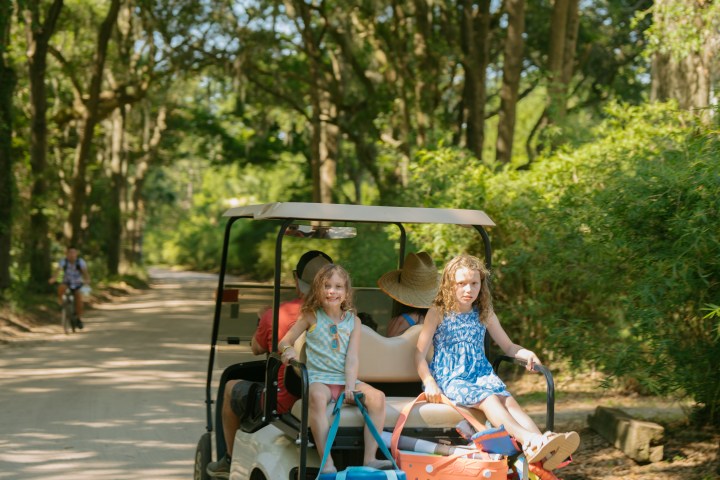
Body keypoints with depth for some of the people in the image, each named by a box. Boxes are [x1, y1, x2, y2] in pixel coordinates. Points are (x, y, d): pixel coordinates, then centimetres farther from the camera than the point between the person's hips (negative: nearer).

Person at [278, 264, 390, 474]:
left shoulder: (353, 320, 9)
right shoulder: (311, 316, 6)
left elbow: (352, 358, 0)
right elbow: (284, 342, 7)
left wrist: (350, 387, -14)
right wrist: (288, 349, -18)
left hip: (345, 379, 3)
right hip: (319, 379, -3)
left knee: (378, 397, -23)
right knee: (317, 397, -38)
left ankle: (369, 459, -20)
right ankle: (327, 464, -42)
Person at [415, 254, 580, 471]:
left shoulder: (485, 314, 14)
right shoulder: (438, 313, 3)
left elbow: (508, 346, 19)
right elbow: (420, 353, 0)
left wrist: (526, 354, -3)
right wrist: (429, 382, -16)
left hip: (480, 373, 4)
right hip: (449, 377, -4)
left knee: (508, 400, -29)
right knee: (489, 399, -34)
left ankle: (543, 451, -54)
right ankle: (528, 439, -59)